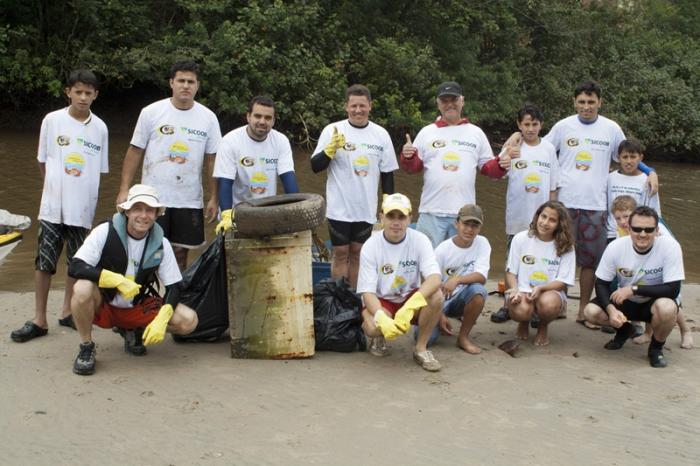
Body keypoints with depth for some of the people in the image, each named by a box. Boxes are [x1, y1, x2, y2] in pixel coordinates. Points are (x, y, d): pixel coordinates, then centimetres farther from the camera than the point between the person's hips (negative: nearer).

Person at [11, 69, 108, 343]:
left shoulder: (100, 128, 1)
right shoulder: (52, 120, -3)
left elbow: (99, 169, 9)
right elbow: (43, 161, 6)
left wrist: (83, 193, 4)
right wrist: (57, 187, 7)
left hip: (83, 208, 2)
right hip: (53, 206, -2)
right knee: (44, 262, 0)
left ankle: (68, 312, 25)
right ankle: (39, 320, 7)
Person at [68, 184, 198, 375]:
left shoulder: (161, 244, -7)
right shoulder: (105, 232, -17)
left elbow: (173, 287, -5)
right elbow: (75, 267, -25)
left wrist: (161, 320, -24)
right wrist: (118, 280, -34)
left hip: (137, 308, 3)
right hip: (103, 305, -3)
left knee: (188, 321, -17)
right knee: (83, 288, -37)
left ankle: (134, 332, 10)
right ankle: (86, 347, -12)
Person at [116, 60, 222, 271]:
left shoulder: (208, 118, 4)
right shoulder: (151, 113, 0)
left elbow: (211, 160, 6)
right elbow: (135, 152, 2)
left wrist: (214, 198, 2)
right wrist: (124, 190, -4)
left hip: (190, 201, 2)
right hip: (154, 198, -2)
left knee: (180, 253, 8)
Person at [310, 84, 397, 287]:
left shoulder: (381, 134, 4)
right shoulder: (332, 130, -5)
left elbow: (387, 173, 10)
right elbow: (315, 167, -5)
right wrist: (331, 149, -22)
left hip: (366, 209, 3)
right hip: (339, 207, -2)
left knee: (357, 254, 11)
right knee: (340, 253, 3)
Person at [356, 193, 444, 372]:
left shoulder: (419, 240, -13)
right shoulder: (370, 246, -14)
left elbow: (435, 278, -28)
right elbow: (367, 291, -17)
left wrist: (409, 307, -43)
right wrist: (381, 317, -39)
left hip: (411, 299, 2)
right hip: (381, 301, -1)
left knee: (436, 295, -30)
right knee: (374, 327, -35)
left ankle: (421, 348, -10)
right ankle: (379, 337, 6)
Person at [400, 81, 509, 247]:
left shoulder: (476, 133, 10)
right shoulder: (427, 132, 8)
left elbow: (488, 167, 11)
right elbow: (413, 167, 7)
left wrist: (500, 165, -9)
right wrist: (408, 157, -14)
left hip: (464, 213, 1)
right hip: (431, 212, -1)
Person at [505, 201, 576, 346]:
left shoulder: (566, 247, -2)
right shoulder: (521, 239, -1)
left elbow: (562, 282, -3)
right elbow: (511, 272, 3)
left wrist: (540, 288, -22)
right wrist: (515, 290, -18)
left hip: (550, 292, 0)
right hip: (522, 290, 0)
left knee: (548, 303, -37)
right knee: (521, 310, -35)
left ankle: (543, 327, 3)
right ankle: (523, 323, 9)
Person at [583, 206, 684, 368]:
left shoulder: (670, 246, -25)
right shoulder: (616, 247, -18)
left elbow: (673, 289, -26)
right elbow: (601, 283, -10)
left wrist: (633, 289, -29)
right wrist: (611, 309, -29)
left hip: (655, 302, -3)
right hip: (625, 302, 3)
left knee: (667, 307, -37)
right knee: (591, 311, -21)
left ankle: (656, 348, -3)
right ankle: (624, 330, 14)